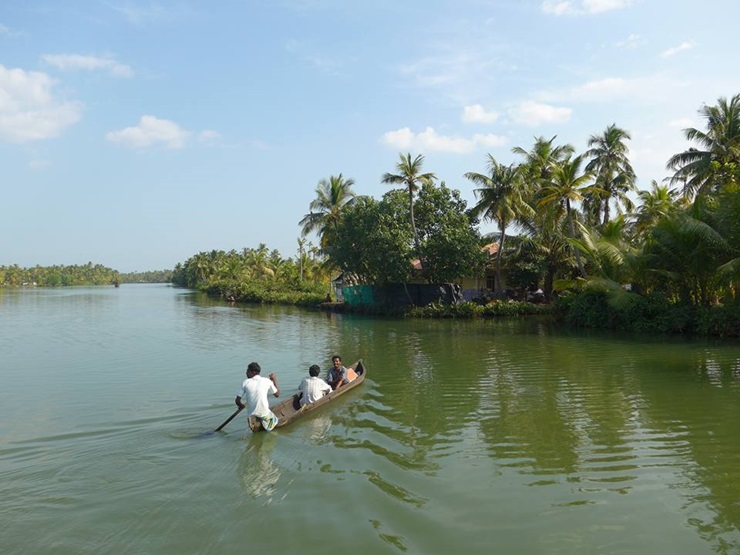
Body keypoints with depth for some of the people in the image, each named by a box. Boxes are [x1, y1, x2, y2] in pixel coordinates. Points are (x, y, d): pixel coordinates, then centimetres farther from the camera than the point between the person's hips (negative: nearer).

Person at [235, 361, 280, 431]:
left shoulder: (246, 382, -4)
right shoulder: (267, 381, -5)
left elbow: (237, 401, -3)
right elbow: (277, 394, 9)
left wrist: (242, 406, 19)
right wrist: (274, 380, 17)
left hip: (251, 414, 1)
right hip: (264, 413, -1)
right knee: (275, 420, 29)